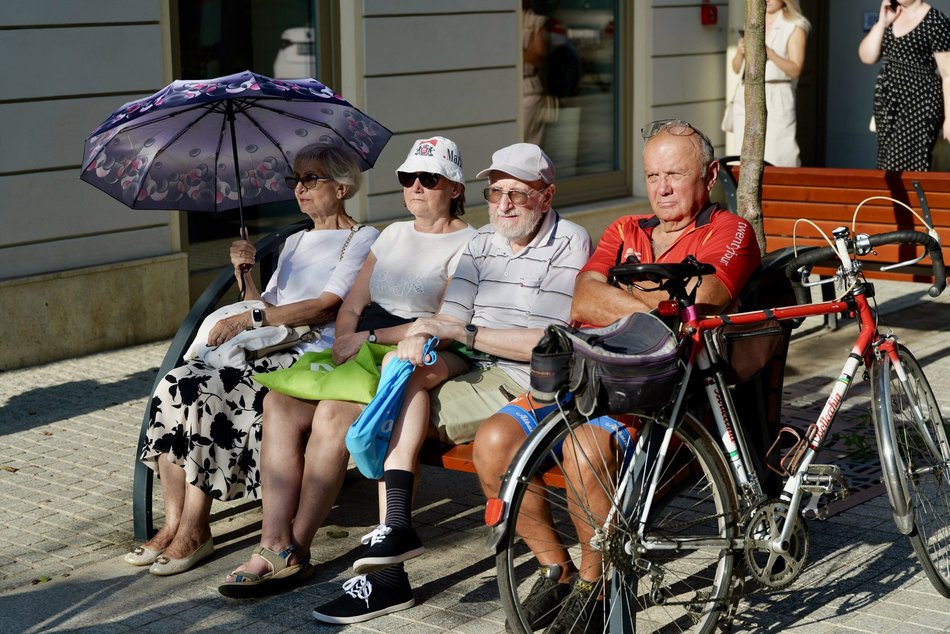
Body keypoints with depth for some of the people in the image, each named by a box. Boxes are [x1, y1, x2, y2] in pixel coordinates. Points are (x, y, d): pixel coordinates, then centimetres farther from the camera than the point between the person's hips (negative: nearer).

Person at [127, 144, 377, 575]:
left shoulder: (362, 240, 5)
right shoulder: (295, 242, 29)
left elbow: (327, 307, -10)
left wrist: (249, 319, -13)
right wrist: (245, 274, 6)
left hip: (311, 356, -7)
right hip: (267, 351, 7)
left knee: (204, 391, -29)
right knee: (175, 384, -21)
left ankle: (195, 532, -20)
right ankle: (173, 524, -20)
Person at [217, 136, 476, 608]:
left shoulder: (468, 245, 0)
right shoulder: (394, 234, 22)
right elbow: (351, 306, 17)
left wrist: (371, 338, -15)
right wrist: (345, 344, -4)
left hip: (421, 370, -7)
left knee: (332, 414, -32)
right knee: (280, 401, -20)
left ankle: (296, 552, -20)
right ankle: (274, 543, -24)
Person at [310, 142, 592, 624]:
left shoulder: (570, 246, -5)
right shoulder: (480, 244, 18)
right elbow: (449, 317, 9)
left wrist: (462, 333, -16)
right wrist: (422, 335, -16)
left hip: (533, 385, -7)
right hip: (481, 376, 7)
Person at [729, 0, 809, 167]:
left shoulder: (794, 27, 1)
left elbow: (795, 70, -8)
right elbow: (736, 68, 16)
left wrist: (769, 53, -19)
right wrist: (740, 52, -5)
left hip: (776, 99, -5)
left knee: (778, 161, -14)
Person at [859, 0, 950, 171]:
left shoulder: (936, 22, -10)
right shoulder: (889, 15, 9)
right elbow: (867, 57, 6)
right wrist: (882, 22, -4)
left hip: (919, 102, -6)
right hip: (888, 102, 7)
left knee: (909, 166, -11)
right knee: (888, 164, 8)